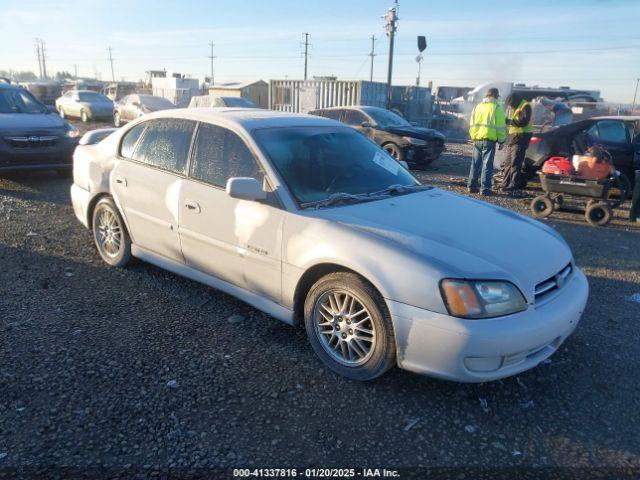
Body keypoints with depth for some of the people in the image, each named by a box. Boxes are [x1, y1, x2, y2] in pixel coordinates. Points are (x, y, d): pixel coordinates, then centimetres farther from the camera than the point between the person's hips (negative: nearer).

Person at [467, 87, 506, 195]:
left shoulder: (477, 107, 13)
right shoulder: (497, 108, -3)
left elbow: (471, 124, 17)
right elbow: (501, 126, -5)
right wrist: (501, 140, 2)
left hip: (477, 139, 5)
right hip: (489, 140, -5)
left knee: (475, 164, 11)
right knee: (487, 165, -2)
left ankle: (472, 186, 13)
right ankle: (485, 188, -3)